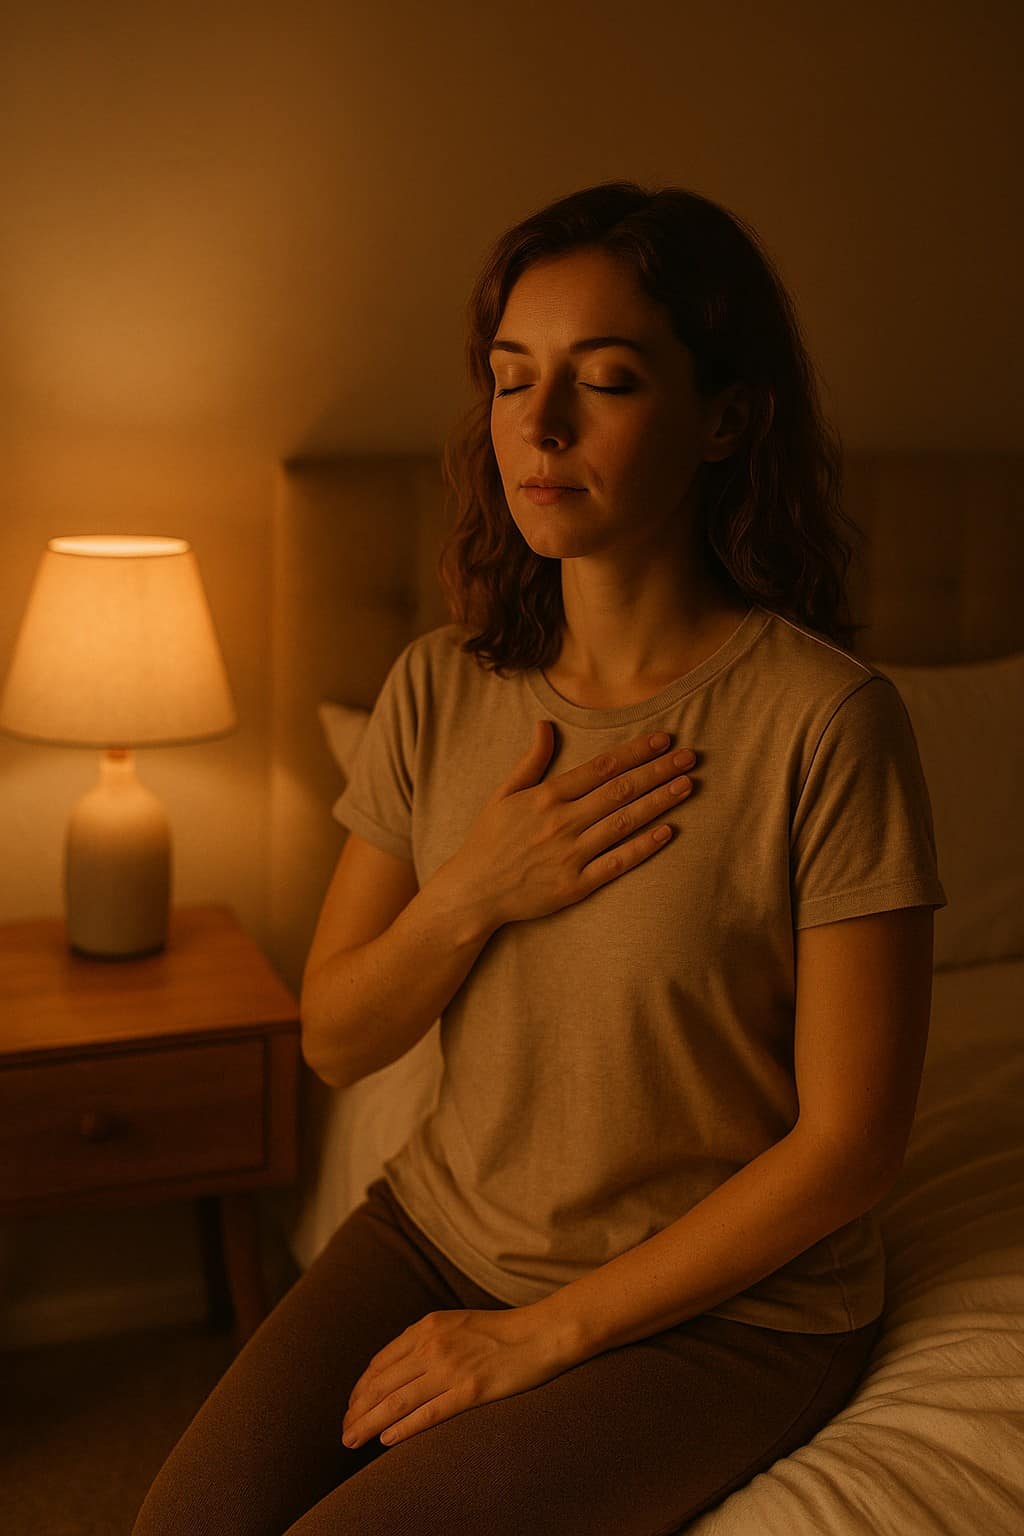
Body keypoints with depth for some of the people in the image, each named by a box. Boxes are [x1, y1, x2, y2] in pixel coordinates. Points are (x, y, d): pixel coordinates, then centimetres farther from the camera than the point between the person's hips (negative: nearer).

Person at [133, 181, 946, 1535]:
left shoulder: (826, 722, -18)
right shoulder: (440, 689, -3)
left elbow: (850, 1140, -15)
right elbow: (337, 1043, 3)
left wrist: (542, 1334, -13)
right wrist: (471, 899, -17)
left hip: (721, 1297, -4)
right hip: (442, 1224, 4)